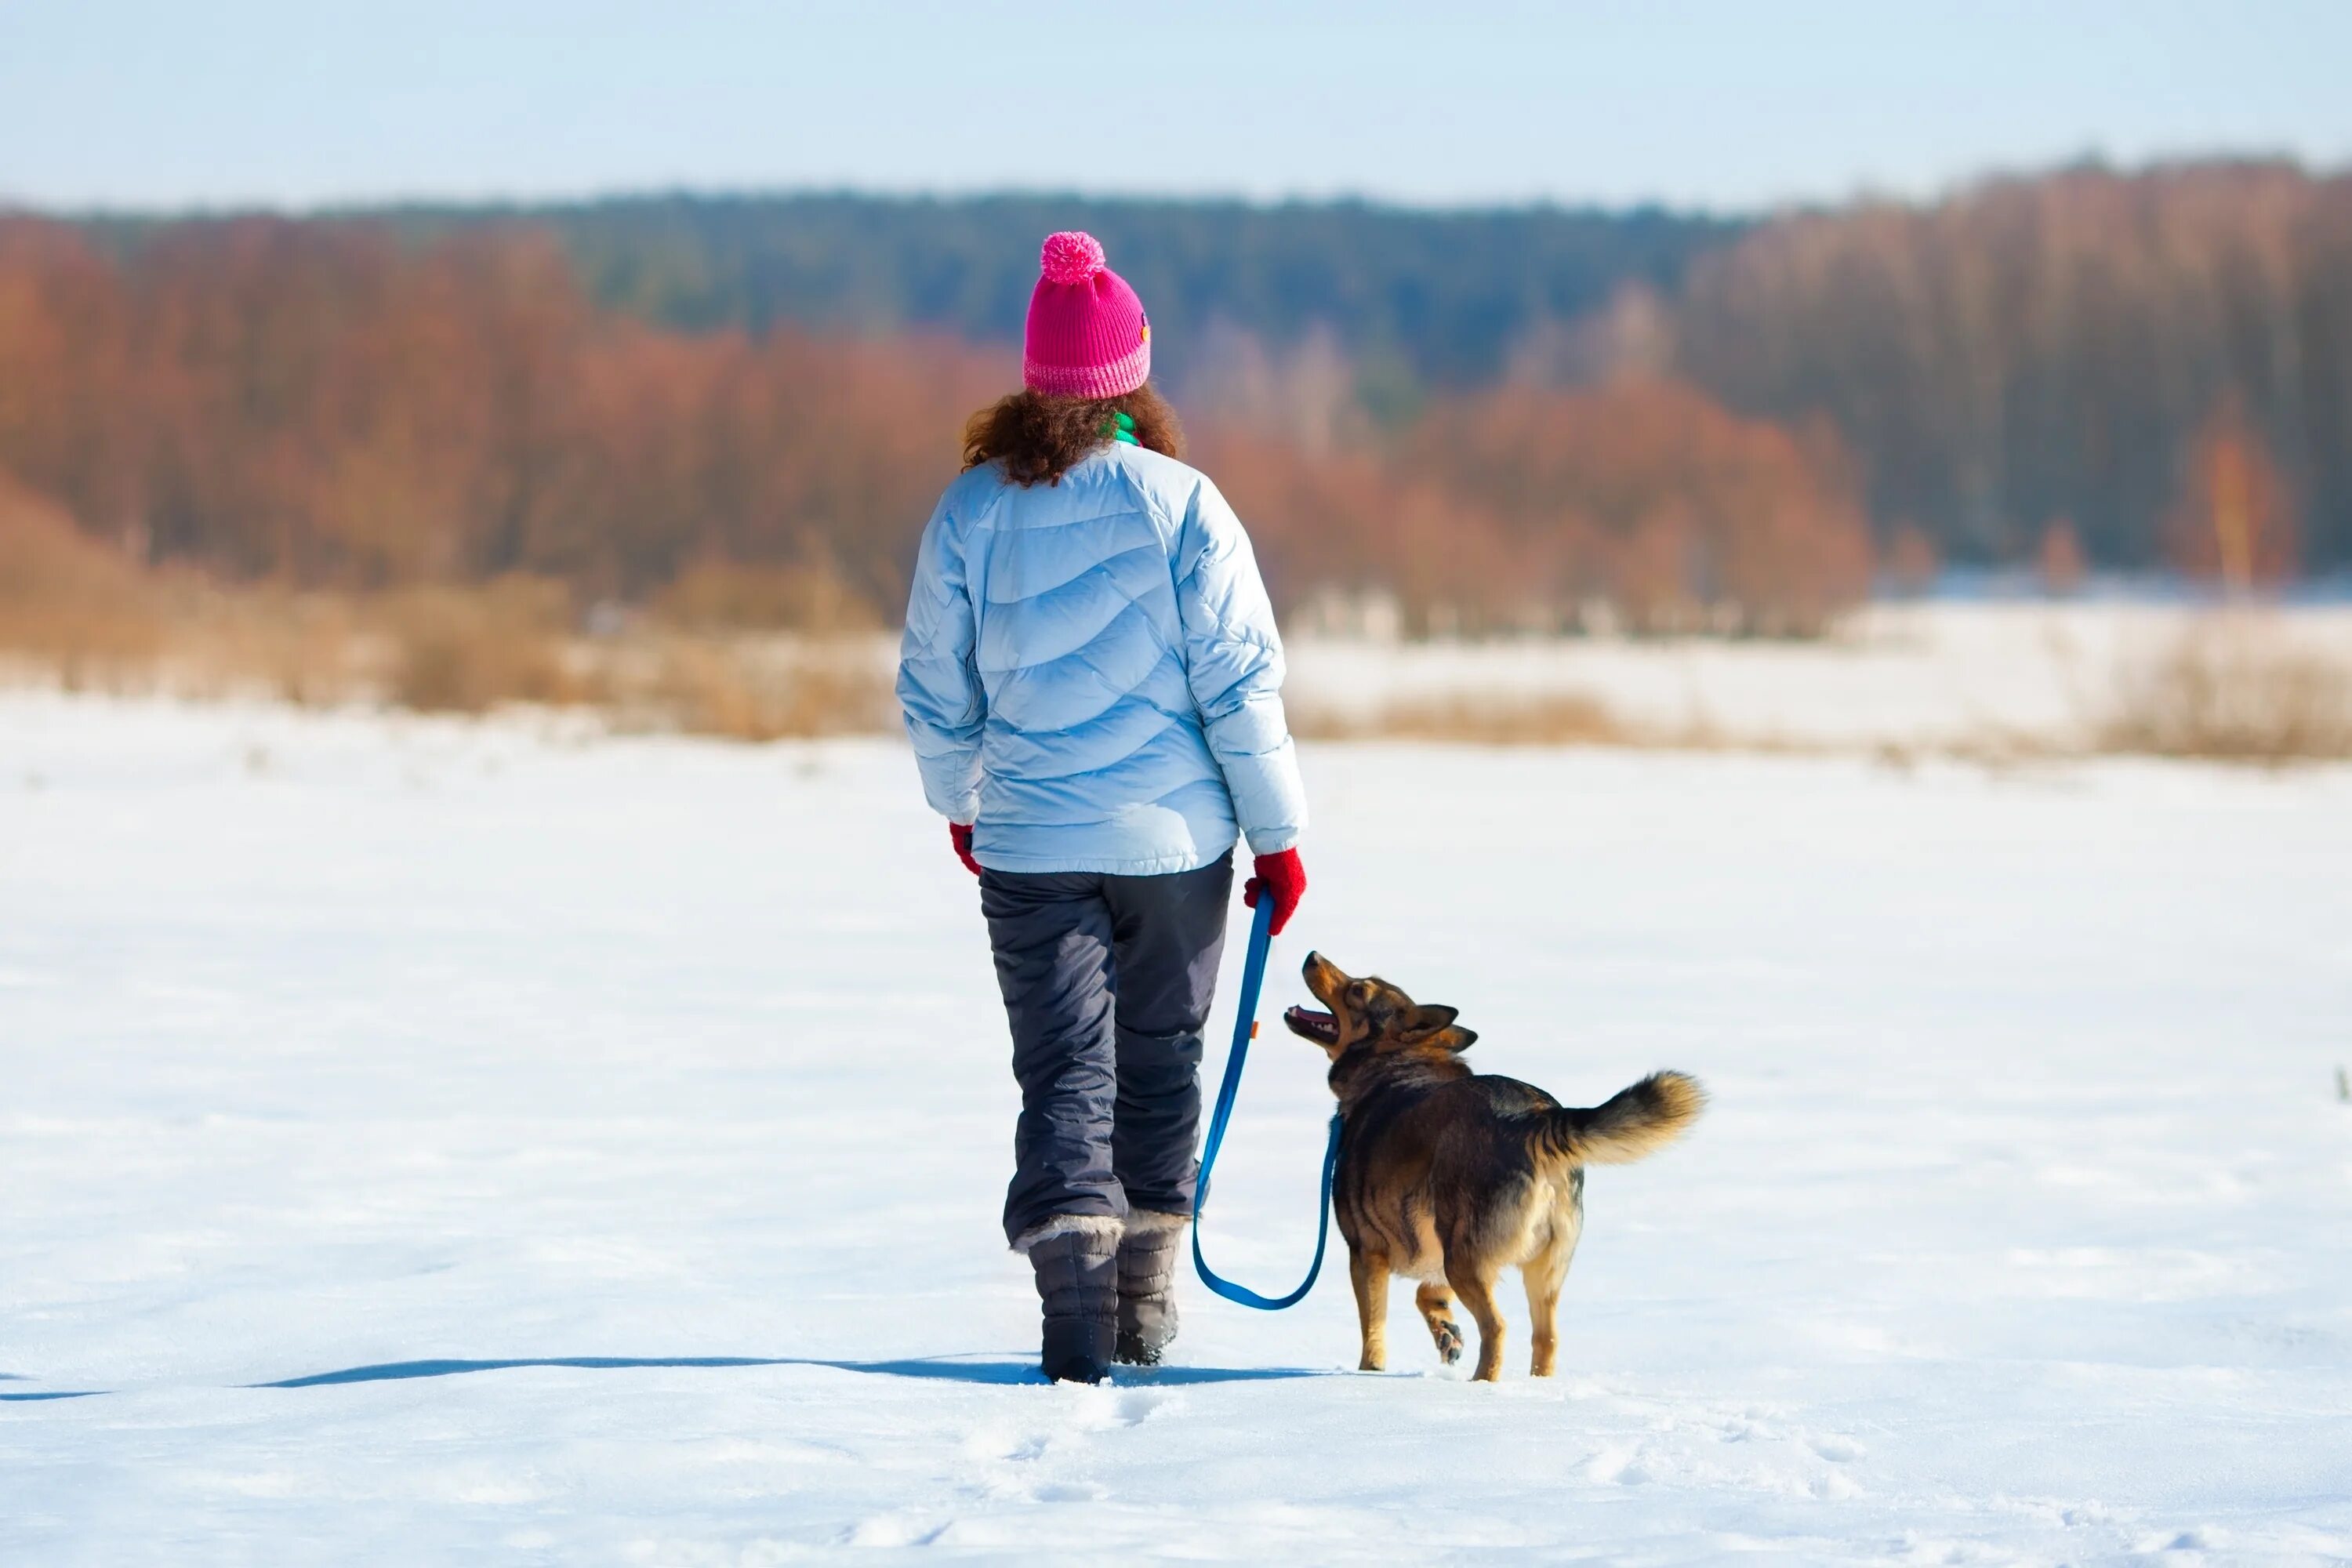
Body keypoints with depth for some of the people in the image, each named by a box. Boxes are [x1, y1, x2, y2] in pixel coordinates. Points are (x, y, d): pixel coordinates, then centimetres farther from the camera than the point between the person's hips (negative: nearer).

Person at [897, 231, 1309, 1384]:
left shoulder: (971, 511, -5)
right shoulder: (1181, 506, -10)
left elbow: (935, 687, 4)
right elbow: (1240, 684, -9)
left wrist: (958, 804, 22)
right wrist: (1278, 834, 0)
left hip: (1030, 845, 0)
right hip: (1175, 838, 0)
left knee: (1064, 1074, 2)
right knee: (1160, 1058, 17)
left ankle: (1076, 1304, -16)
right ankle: (1145, 1305, 26)